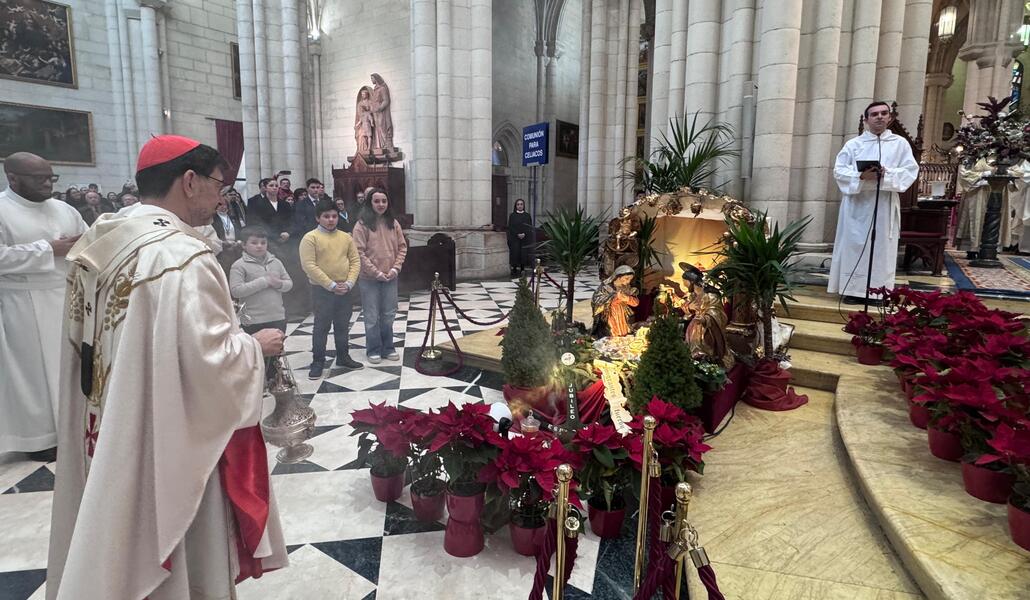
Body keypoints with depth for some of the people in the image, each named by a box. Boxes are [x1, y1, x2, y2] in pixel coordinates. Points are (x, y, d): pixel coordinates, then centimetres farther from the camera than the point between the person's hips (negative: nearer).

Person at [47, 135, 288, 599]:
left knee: (120, 540, 25)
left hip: (107, 434, 8)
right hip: (166, 441, -8)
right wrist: (256, 345, -10)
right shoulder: (183, 256, -25)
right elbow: (211, 362, -29)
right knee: (174, 550, 13)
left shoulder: (95, 243, 2)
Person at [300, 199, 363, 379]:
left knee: (343, 326, 14)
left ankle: (343, 357, 27)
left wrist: (349, 283, -9)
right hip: (322, 290, -4)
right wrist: (331, 285, -18)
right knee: (322, 327, 3)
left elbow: (355, 261, 6)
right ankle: (318, 362, 14)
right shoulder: (310, 238, -7)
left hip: (345, 290, 4)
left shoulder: (346, 237, 7)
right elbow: (309, 265, -15)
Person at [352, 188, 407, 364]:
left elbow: (402, 247, 7)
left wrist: (395, 268, -6)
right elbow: (359, 252, -12)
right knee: (372, 316, 5)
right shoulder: (362, 224, -9)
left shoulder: (394, 223, 4)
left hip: (390, 278, 4)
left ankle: (387, 348, 25)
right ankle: (373, 350, 18)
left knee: (389, 315, 12)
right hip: (369, 278, -4)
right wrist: (376, 272, -14)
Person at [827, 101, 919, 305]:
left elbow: (911, 170, 2)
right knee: (854, 245, -3)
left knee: (883, 247, 0)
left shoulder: (900, 143, 10)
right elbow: (839, 170, 0)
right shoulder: (853, 143, 8)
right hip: (857, 203, 0)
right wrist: (861, 175, -17)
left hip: (886, 205, 1)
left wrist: (887, 174, -16)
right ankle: (853, 289, 2)